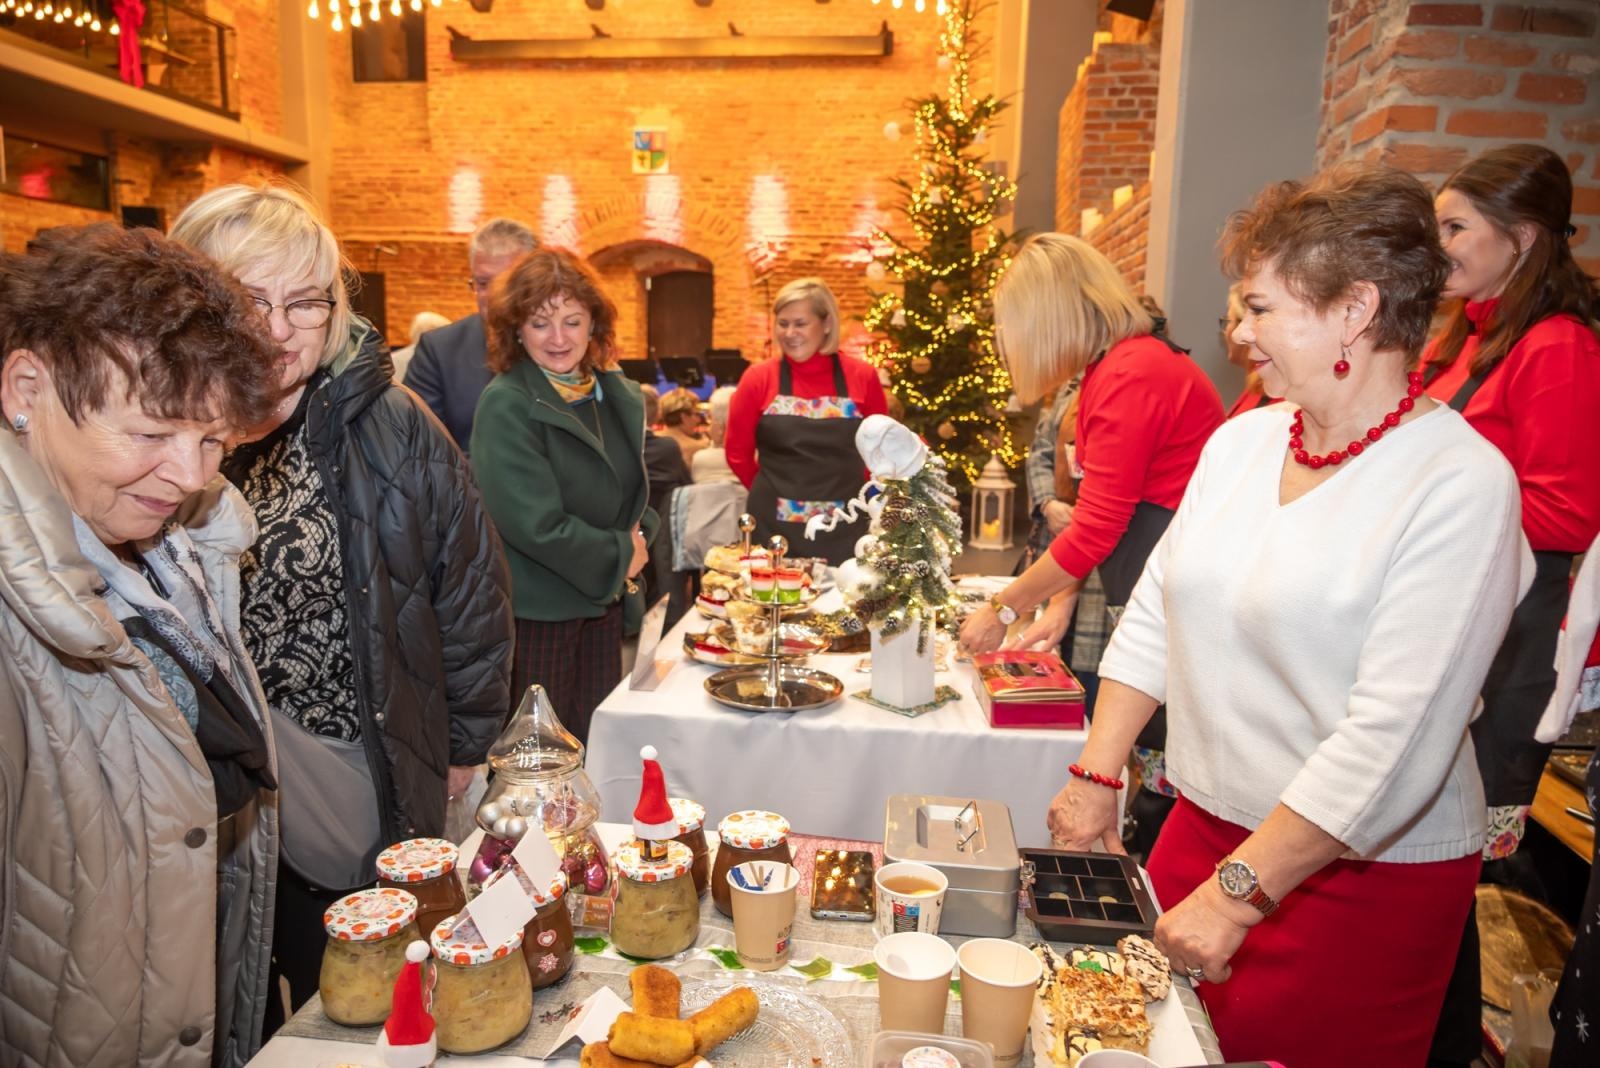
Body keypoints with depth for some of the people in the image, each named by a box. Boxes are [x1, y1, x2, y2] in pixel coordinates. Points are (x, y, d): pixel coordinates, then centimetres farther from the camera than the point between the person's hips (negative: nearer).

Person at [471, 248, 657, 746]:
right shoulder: (506, 405, -15)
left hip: (602, 601, 6)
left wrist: (639, 537, 1)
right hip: (535, 612, -6)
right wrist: (619, 555, -10)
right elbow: (535, 524, -21)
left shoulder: (616, 393, 7)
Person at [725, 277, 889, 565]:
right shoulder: (759, 378, -2)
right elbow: (738, 453, 7)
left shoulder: (862, 376, -2)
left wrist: (848, 495, 8)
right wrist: (774, 492, 11)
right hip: (775, 526, 0)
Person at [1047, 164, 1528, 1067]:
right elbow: (1155, 618, 6)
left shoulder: (1461, 485, -17)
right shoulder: (1243, 440, 3)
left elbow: (1392, 741, -22)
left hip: (1364, 875, -5)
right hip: (1206, 825, 6)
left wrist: (1238, 892, -21)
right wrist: (1096, 777, 2)